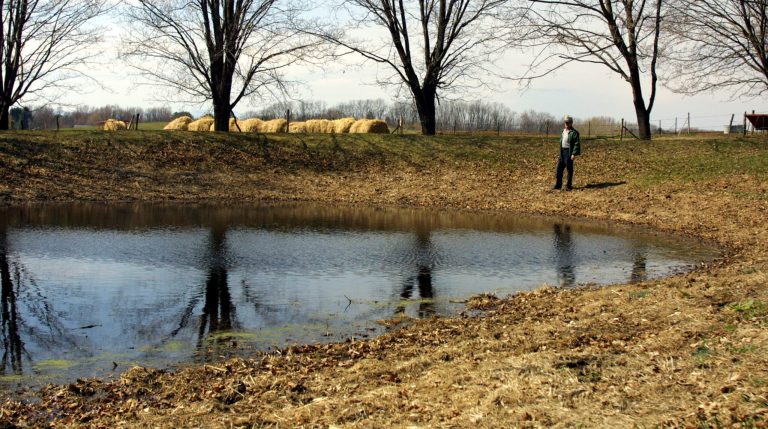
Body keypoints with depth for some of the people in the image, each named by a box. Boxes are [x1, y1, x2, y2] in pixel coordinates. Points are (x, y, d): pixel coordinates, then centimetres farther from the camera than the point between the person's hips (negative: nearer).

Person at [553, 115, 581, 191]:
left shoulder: (574, 132, -11)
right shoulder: (564, 131, 15)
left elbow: (577, 144, -15)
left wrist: (574, 154, -21)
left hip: (569, 152, -8)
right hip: (562, 151, 8)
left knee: (569, 169, -1)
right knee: (559, 168, 8)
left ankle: (569, 186, 6)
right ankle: (558, 184, 15)